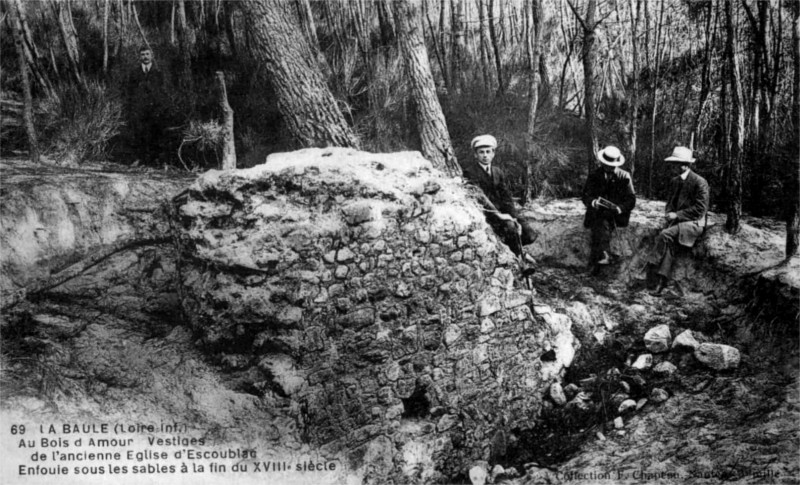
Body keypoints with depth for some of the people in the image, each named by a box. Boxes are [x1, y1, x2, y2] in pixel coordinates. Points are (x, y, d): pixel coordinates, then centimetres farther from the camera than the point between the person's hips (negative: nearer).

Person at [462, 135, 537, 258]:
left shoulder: (498, 172, 9)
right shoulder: (469, 170, -10)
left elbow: (506, 198, 7)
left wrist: (514, 218, -8)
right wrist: (498, 214, -26)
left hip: (501, 212, 6)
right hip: (482, 214, -6)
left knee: (530, 236, -9)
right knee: (510, 226, -31)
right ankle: (519, 258, -7)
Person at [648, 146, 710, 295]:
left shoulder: (699, 182, -8)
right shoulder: (674, 181, 15)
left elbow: (700, 209, -12)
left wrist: (677, 215, -16)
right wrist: (669, 213, -2)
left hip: (693, 223, -6)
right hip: (676, 221, 6)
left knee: (665, 234, -30)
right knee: (669, 241, -24)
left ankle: (652, 265, -26)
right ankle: (663, 280, -29)